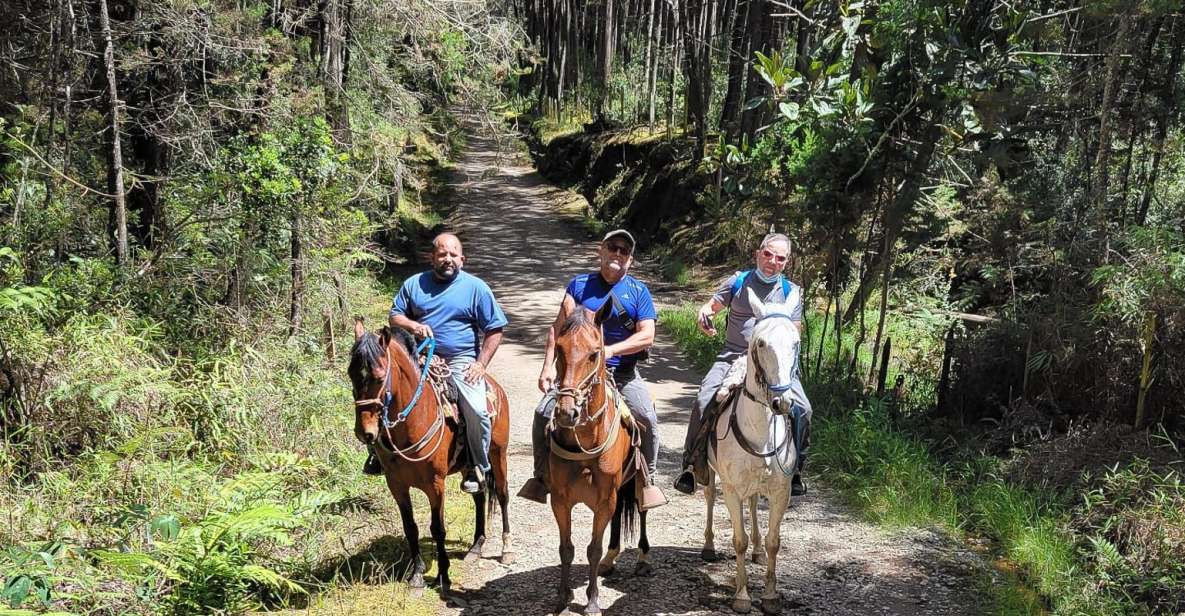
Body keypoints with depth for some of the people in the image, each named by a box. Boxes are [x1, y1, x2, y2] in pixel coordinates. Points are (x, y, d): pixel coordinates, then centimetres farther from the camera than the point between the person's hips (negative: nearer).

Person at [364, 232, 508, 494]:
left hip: (462, 360, -3)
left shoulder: (476, 287, 2)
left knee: (476, 409, -24)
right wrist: (413, 325, -11)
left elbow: (494, 330, 2)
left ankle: (478, 468, -8)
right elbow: (395, 316, 12)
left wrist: (481, 364, -8)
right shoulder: (414, 284, 9)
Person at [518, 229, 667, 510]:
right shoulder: (580, 284, 7)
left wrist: (610, 350, -21)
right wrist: (548, 367, -4)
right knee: (543, 414, -14)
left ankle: (648, 479, -1)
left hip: (622, 374, -1)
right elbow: (558, 328, 6)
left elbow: (647, 336, -7)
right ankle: (541, 476, 6)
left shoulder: (638, 291, 2)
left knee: (647, 418, -22)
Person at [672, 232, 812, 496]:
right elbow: (711, 306, 10)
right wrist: (704, 316, -15)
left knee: (803, 409, -17)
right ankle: (691, 465, -6)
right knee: (704, 401, -22)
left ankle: (795, 471, 4)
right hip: (734, 356, -1)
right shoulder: (738, 282, 7)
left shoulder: (791, 291, 8)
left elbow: (794, 333, 6)